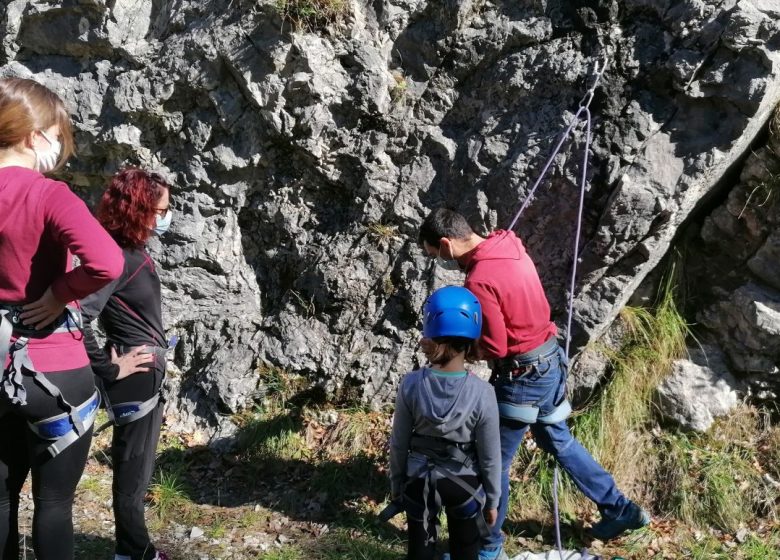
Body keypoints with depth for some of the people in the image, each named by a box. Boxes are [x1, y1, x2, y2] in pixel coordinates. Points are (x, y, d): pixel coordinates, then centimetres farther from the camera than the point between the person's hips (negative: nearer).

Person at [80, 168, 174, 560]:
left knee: (137, 470, 19)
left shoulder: (136, 252, 7)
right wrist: (110, 370, -21)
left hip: (147, 379, 9)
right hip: (132, 381, -9)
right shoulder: (117, 256, -21)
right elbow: (78, 318, -30)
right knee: (132, 473, 5)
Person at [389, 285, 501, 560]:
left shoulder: (411, 384, -17)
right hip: (463, 483, -1)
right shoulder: (482, 393, -21)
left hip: (419, 480, 1)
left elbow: (399, 443, -5)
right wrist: (492, 499, 5)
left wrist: (396, 484, 11)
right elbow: (490, 457, -11)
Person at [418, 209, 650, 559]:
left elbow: (494, 349, -22)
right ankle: (621, 510, 36)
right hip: (550, 359, 9)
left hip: (523, 376, -9)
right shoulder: (509, 246, 0)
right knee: (558, 441, 26)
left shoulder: (479, 281, -26)